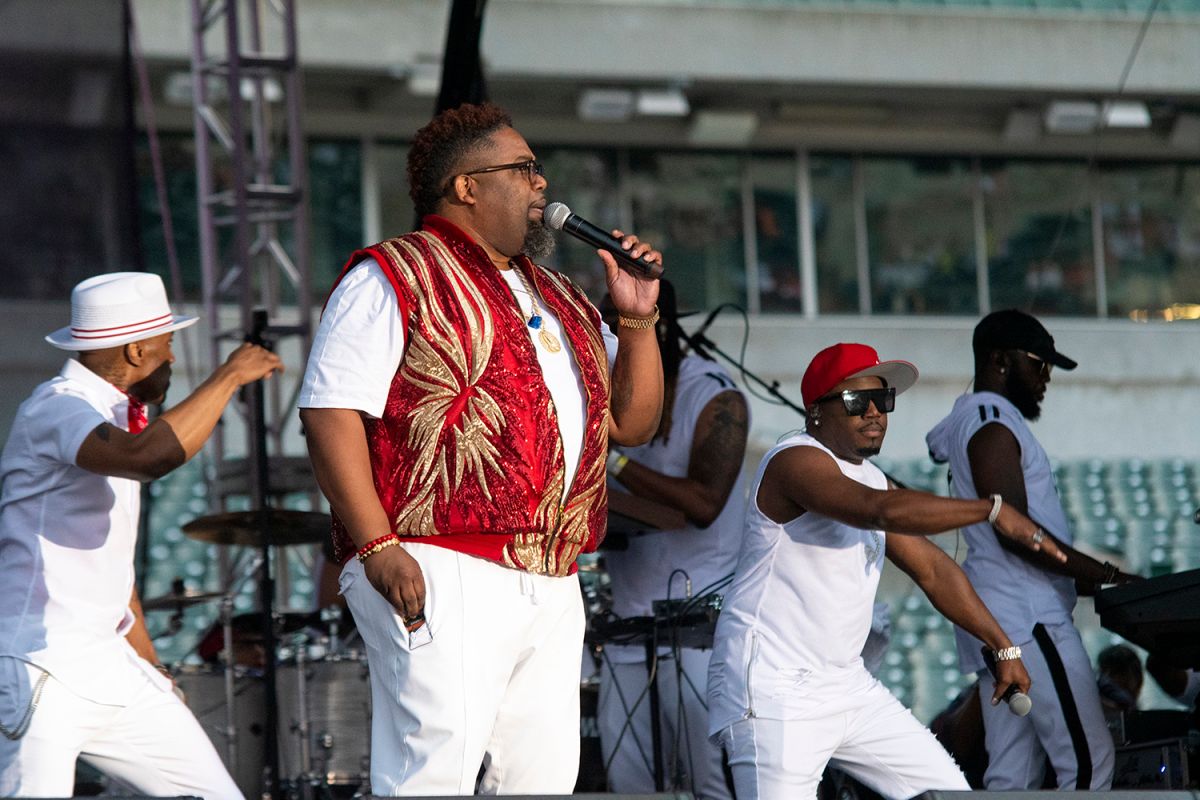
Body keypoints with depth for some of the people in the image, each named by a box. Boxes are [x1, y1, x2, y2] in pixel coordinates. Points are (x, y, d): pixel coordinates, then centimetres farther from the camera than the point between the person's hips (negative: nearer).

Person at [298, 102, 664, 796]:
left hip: (553, 586, 8)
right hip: (443, 575, -8)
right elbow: (331, 415, -9)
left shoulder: (559, 300, 25)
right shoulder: (393, 281, 0)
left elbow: (633, 424, 26)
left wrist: (638, 322, 11)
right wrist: (378, 544, -18)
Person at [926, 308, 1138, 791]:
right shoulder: (993, 424, -10)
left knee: (1011, 778, 6)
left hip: (997, 619, 11)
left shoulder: (967, 422, 23)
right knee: (1089, 761, -14)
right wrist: (1106, 576, -16)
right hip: (1027, 616, -11)